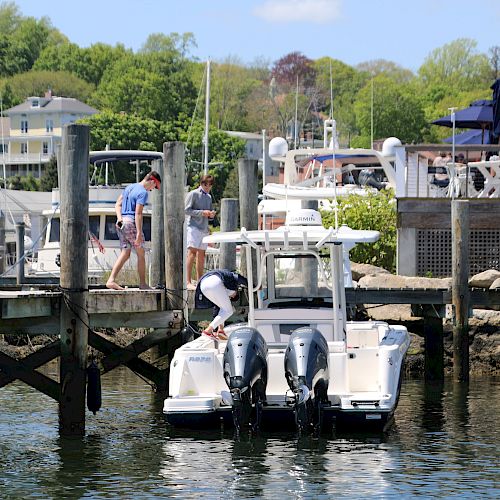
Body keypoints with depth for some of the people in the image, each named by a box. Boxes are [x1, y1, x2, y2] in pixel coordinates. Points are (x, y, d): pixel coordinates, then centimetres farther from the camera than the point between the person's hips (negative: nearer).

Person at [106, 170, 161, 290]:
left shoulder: (129, 187, 17)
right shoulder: (143, 192, -11)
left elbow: (118, 205, 15)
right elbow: (138, 213, -18)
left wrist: (119, 218, 0)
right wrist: (139, 233, -19)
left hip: (121, 223, 8)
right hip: (131, 222, -8)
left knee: (125, 254, 7)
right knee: (141, 254, 5)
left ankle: (111, 280, -7)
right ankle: (142, 283, 10)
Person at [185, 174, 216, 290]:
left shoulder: (209, 197, 19)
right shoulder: (193, 194, -2)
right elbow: (187, 210, -8)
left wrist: (211, 214, 2)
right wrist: (201, 212, -15)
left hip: (204, 228, 8)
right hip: (194, 227, -8)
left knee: (201, 255, 8)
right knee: (192, 251, -16)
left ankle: (199, 281, 12)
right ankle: (188, 282, -21)